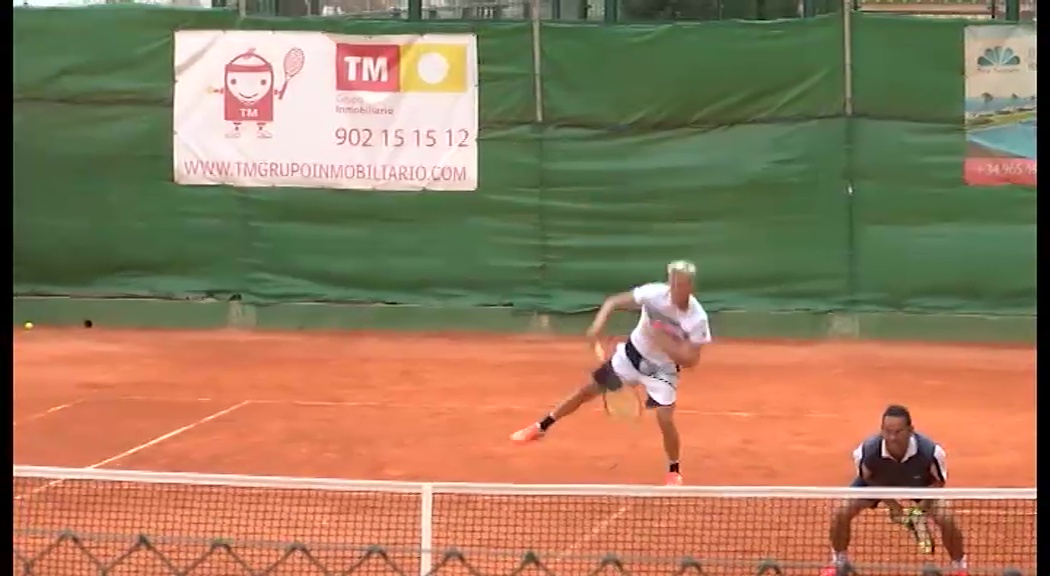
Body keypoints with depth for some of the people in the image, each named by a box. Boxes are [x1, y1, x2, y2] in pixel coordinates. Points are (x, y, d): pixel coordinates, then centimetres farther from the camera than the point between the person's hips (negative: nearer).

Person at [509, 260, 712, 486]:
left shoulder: (697, 319, -29)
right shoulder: (654, 293, -24)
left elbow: (690, 360, -26)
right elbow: (613, 302, -11)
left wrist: (663, 341, -37)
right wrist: (599, 322, -29)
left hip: (662, 369, -3)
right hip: (633, 354, 3)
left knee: (665, 420, -16)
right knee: (588, 390, 10)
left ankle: (674, 471, 13)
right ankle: (542, 427, 31)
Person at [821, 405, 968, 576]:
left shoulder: (931, 451, -40)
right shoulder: (867, 451, -38)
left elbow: (938, 481, -16)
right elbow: (867, 480, -13)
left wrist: (924, 503, -32)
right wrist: (891, 504, -19)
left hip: (920, 484, -1)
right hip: (877, 484, 1)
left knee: (946, 519, -19)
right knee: (841, 513, -13)